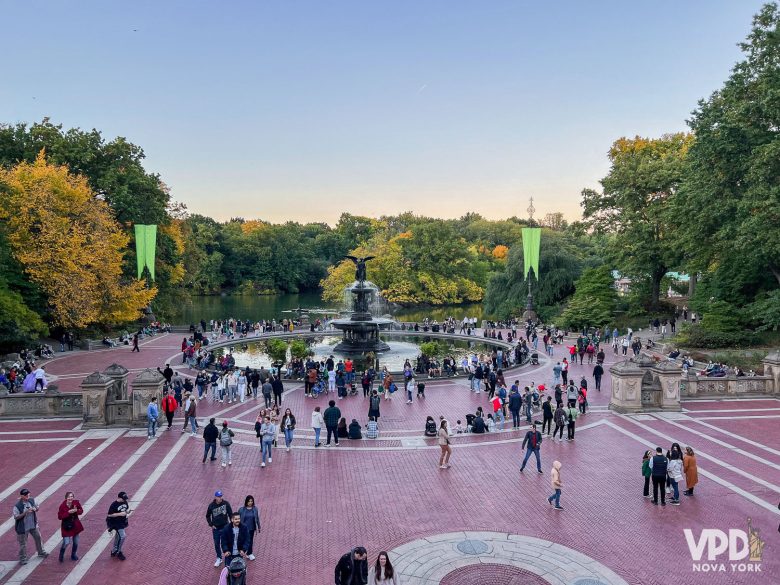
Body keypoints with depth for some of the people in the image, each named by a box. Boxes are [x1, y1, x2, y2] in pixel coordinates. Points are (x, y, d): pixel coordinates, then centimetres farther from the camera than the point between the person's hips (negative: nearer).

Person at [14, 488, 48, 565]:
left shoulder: (32, 500, -6)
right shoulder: (17, 506, -22)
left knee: (38, 538, 19)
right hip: (23, 527, -6)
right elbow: (16, 517, -21)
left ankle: (41, 552, 40)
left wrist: (35, 509, -16)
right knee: (23, 544, 8)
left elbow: (37, 507, 7)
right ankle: (22, 559, 27)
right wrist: (25, 512, -32)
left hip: (33, 525, 6)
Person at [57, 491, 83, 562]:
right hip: (66, 526, -4)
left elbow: (81, 511, 1)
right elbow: (59, 517, -16)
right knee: (66, 542, -9)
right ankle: (61, 555, 23)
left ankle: (73, 555, 37)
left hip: (75, 525, 4)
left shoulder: (76, 502, -9)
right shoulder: (62, 506, -17)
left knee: (76, 542, 12)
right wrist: (68, 512, -28)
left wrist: (76, 510, -21)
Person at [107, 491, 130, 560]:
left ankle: (114, 551, 37)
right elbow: (109, 515, -21)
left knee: (118, 537, 20)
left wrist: (128, 511, -9)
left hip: (123, 522, 8)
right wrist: (120, 514, -28)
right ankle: (118, 552, 3)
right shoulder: (114, 505, -22)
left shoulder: (125, 502, -1)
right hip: (116, 523, -8)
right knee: (122, 536, -15)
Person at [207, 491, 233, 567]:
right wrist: (211, 525, -2)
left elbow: (230, 514, -4)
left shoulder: (226, 503, -14)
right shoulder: (211, 505, -12)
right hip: (215, 528, 1)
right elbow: (208, 516, 5)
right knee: (216, 544, 13)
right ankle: (219, 558, 31)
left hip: (225, 527, -1)